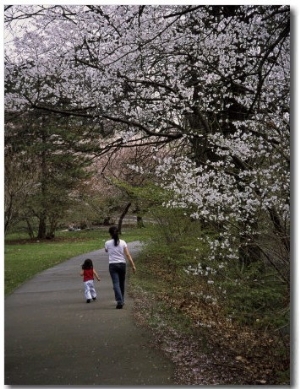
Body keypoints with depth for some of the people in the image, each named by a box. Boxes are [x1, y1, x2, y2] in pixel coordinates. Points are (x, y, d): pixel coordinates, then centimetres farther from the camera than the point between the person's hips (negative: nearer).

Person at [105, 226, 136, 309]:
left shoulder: (108, 243, -5)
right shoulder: (122, 242, -2)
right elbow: (128, 255, -5)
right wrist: (133, 265, -3)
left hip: (112, 265, -2)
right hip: (122, 264, 2)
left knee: (116, 284, -5)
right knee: (121, 283, 16)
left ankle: (119, 301, -18)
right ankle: (121, 301, 28)